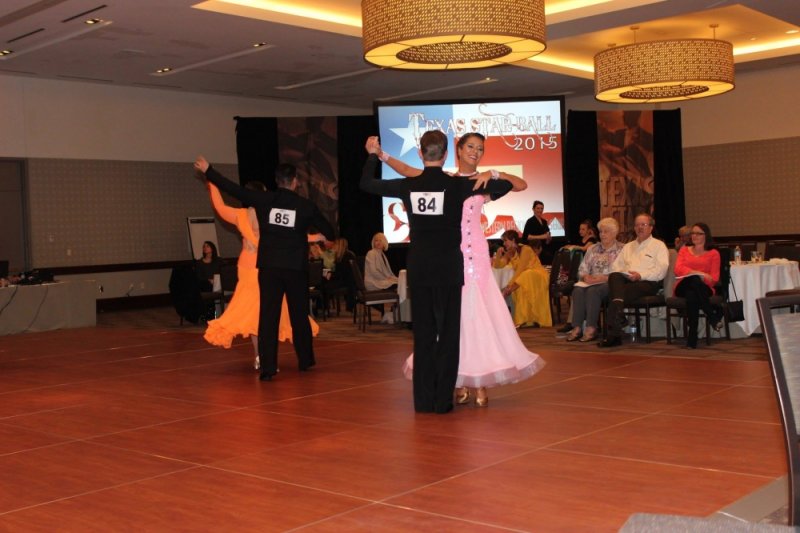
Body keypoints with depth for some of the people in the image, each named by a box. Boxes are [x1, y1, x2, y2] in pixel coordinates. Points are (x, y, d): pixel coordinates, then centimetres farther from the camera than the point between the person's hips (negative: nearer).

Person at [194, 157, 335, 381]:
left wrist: (208, 171, 14)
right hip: (296, 267, 0)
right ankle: (305, 361, 25)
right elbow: (327, 230, 12)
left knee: (268, 316, -1)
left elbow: (234, 189, 2)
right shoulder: (305, 205, 0)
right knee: (299, 315, 14)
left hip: (269, 267, 0)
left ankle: (268, 367, -5)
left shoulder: (264, 200, -1)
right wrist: (331, 237, 37)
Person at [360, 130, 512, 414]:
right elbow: (506, 185, -3)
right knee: (448, 334, 4)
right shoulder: (457, 185, -9)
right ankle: (443, 399, 6)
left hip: (419, 270, 3)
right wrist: (488, 184, 18)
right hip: (449, 270, -3)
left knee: (423, 333, 9)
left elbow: (367, 184, 13)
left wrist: (373, 155, 28)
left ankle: (423, 400, 14)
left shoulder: (408, 186, -2)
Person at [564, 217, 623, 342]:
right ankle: (577, 328, -33)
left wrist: (603, 278, -17)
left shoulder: (621, 249, 5)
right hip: (591, 282, 5)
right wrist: (586, 276, -6)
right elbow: (582, 269, 17)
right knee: (578, 290, -28)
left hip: (610, 283, -4)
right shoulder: (592, 249, 22)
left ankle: (591, 329, -35)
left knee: (593, 291, -35)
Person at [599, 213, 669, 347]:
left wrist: (641, 275, -15)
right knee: (614, 276, -31)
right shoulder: (628, 246, 32)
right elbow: (616, 266, 22)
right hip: (625, 281, 4)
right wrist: (623, 273, -2)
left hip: (647, 283, -4)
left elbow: (661, 270, -2)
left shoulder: (659, 245, 13)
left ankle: (613, 335, -33)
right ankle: (618, 312, -49)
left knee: (624, 291, -33)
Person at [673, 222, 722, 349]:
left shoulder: (713, 254, 17)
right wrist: (697, 274, -15)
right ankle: (713, 317, -39)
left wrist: (702, 278, -19)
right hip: (683, 287, 1)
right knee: (694, 280, -40)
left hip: (703, 288, -1)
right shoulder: (684, 250, 23)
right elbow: (678, 269, 2)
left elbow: (714, 279, 4)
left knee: (692, 295, -42)